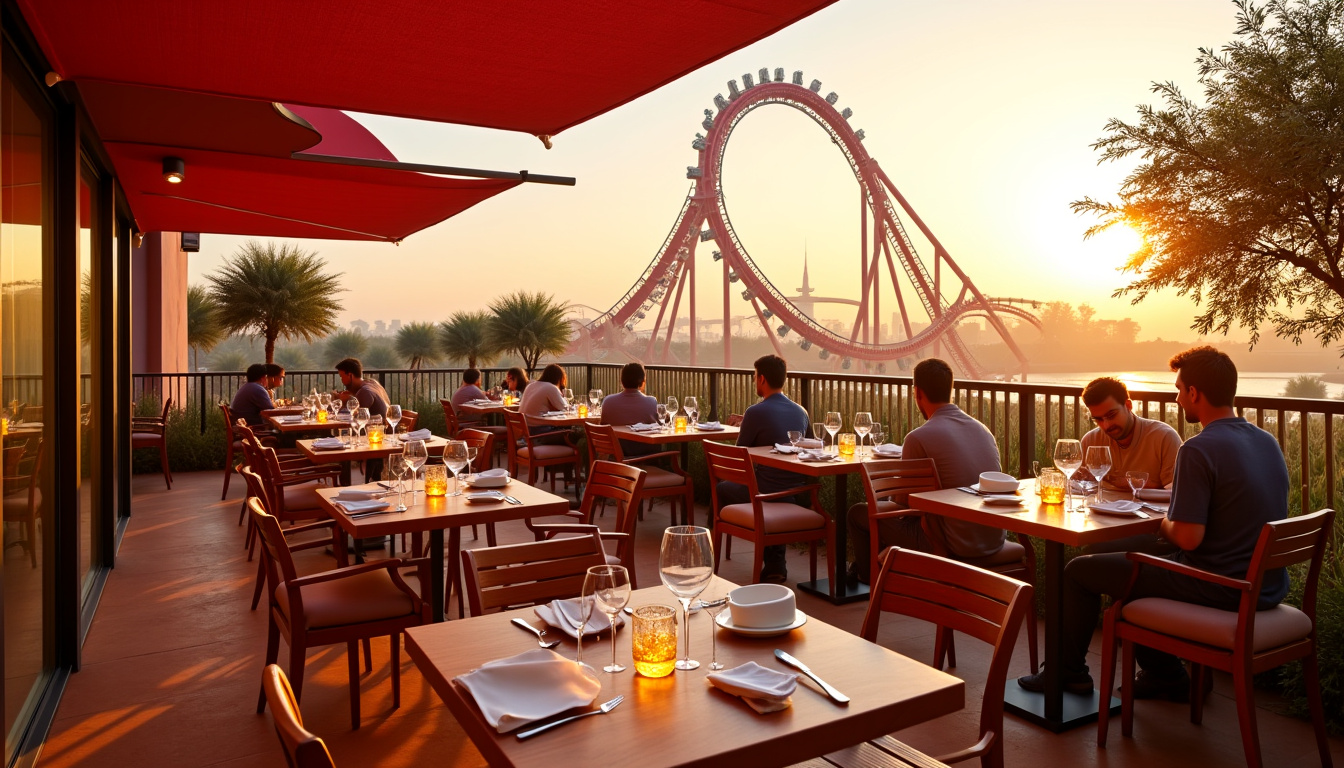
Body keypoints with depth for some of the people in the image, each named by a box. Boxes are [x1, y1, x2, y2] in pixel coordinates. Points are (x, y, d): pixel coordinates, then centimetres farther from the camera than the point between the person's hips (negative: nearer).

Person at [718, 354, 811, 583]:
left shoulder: (756, 412, -13)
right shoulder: (801, 411, 7)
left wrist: (742, 427, 17)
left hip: (767, 495, -5)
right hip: (799, 496, 6)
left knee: (723, 489, 20)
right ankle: (775, 566, 30)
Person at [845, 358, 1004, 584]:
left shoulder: (919, 437, -15)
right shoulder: (983, 429, 5)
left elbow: (904, 502, -4)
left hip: (954, 547, -7)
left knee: (859, 513, 11)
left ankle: (869, 575, 37)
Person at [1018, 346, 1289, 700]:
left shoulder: (1197, 450, -22)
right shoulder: (1268, 441, 5)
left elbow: (1187, 538, -26)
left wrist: (1163, 523, -5)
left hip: (1219, 589, -9)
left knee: (1079, 571, 5)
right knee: (1138, 565, 30)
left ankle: (1069, 671, 24)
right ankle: (1165, 674, 35)